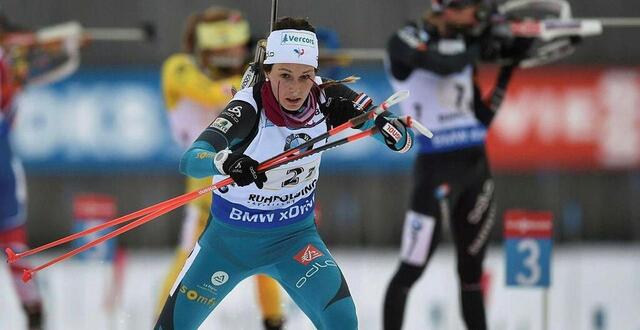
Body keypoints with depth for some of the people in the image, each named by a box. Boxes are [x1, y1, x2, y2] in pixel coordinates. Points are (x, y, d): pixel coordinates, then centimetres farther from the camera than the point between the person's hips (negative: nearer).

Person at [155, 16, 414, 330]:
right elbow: (190, 160, -41)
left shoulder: (327, 98, -17)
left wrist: (383, 126, -38)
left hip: (294, 236, 2)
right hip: (229, 236, -2)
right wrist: (226, 162, -63)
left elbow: (402, 140, -15)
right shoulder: (248, 108, -28)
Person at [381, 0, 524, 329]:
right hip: (436, 167, -7)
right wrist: (480, 39, -13)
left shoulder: (462, 49, 13)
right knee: (411, 269, -8)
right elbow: (442, 64, -27)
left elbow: (482, 117, 12)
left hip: (477, 167, 7)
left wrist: (507, 69, 7)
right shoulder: (406, 41, -6)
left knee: (471, 272, 11)